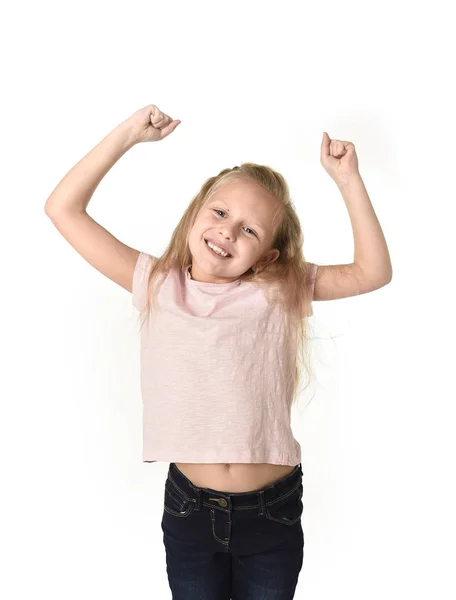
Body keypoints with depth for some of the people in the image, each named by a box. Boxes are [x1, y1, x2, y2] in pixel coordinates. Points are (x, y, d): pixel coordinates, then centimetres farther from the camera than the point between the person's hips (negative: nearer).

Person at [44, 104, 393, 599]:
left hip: (272, 510, 0)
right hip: (189, 507, 0)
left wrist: (348, 180, -14)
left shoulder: (277, 290, -5)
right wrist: (128, 134, -8)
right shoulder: (157, 284, -4)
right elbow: (63, 208, -5)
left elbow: (373, 272, -9)